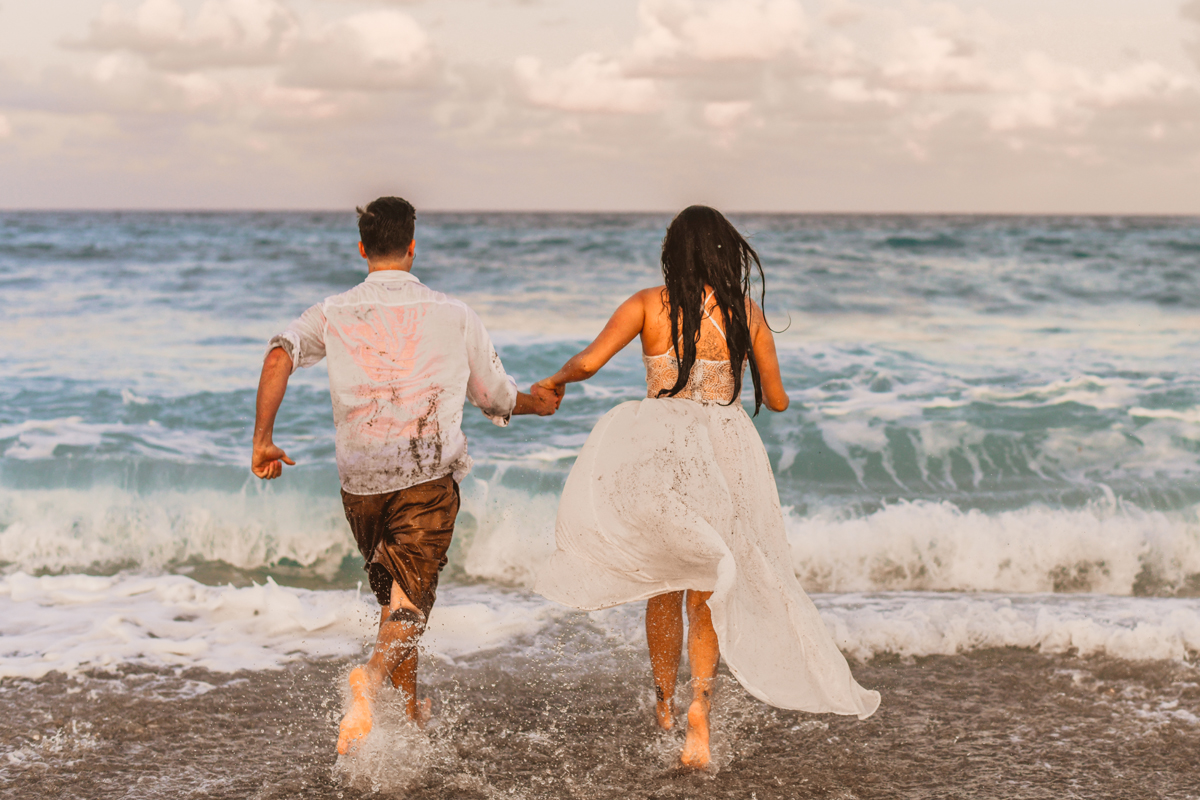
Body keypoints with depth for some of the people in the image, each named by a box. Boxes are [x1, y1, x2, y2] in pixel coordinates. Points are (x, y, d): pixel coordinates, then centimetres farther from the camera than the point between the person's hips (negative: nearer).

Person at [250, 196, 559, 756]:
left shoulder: (333, 314, 4)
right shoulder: (454, 315, 3)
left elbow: (280, 356, -15)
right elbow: (497, 400, 12)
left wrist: (262, 439, -13)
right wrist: (539, 403, 33)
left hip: (360, 478, 3)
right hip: (429, 475, -3)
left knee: (391, 593, 22)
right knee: (409, 602, -6)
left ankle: (410, 706, 35)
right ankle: (370, 678, -34)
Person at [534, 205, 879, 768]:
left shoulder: (650, 304, -2)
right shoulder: (746, 313, 1)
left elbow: (589, 361, -10)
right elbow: (776, 400, 7)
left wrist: (555, 381, 11)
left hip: (660, 448, 0)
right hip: (727, 448, 0)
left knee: (664, 585, 17)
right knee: (708, 592, 9)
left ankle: (665, 704, 23)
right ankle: (700, 701, -9)